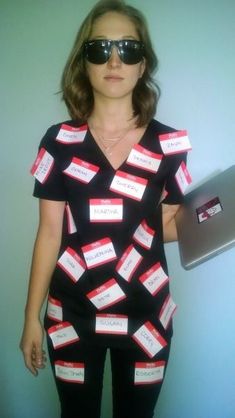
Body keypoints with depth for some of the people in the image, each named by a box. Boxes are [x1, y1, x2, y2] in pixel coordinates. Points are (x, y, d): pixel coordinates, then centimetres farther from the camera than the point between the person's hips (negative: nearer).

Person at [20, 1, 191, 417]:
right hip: (72, 315, 0)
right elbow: (50, 232, -3)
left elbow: (167, 224, 3)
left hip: (145, 315, 1)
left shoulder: (169, 144, -5)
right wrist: (31, 317, -1)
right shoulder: (59, 141, -6)